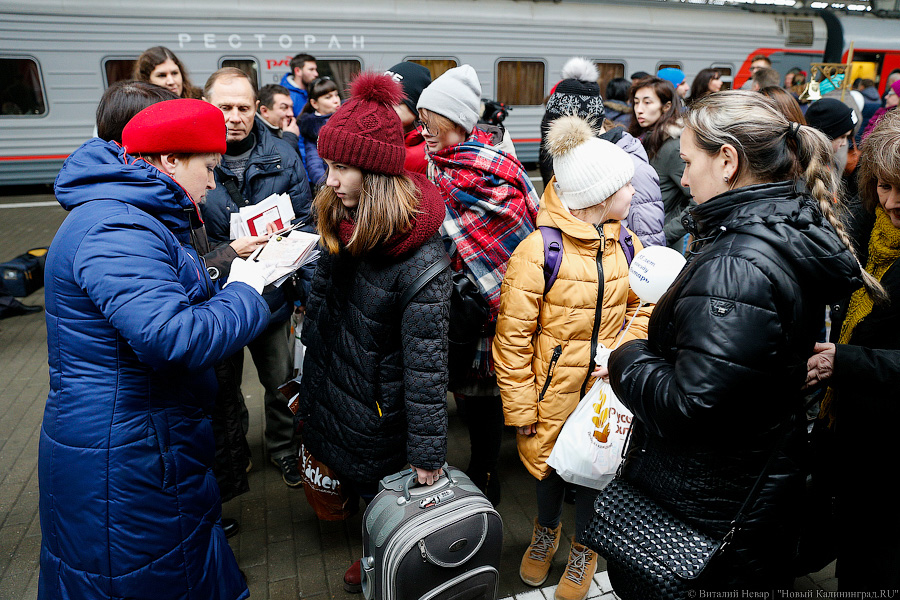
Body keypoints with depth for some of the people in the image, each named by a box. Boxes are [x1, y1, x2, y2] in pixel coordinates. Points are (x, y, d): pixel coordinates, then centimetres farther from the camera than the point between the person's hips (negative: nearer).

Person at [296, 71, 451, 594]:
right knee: (352, 479, 26)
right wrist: (307, 378, 17)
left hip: (378, 418, -7)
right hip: (331, 392, 7)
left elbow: (426, 361, -27)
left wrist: (428, 453, -20)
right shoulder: (344, 224, -5)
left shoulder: (420, 259, -30)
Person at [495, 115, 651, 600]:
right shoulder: (538, 251, -20)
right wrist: (520, 408, -11)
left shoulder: (626, 244, -2)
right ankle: (546, 532, 51)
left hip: (605, 388, 3)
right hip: (554, 389, -3)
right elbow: (513, 337, -15)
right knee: (550, 463, 18)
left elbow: (640, 304, 11)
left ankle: (584, 546, 46)